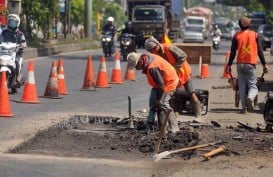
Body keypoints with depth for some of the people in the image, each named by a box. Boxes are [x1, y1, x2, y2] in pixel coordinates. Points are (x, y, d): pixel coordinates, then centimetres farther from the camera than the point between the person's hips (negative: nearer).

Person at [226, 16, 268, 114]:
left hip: (240, 64, 1)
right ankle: (250, 98, -28)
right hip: (251, 64, -1)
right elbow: (260, 51, 1)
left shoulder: (237, 36, 2)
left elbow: (233, 52, 0)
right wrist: (264, 64, 5)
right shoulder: (255, 35, 2)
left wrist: (229, 65, 5)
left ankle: (244, 107, 3)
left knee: (242, 87, 8)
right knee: (252, 86, 3)